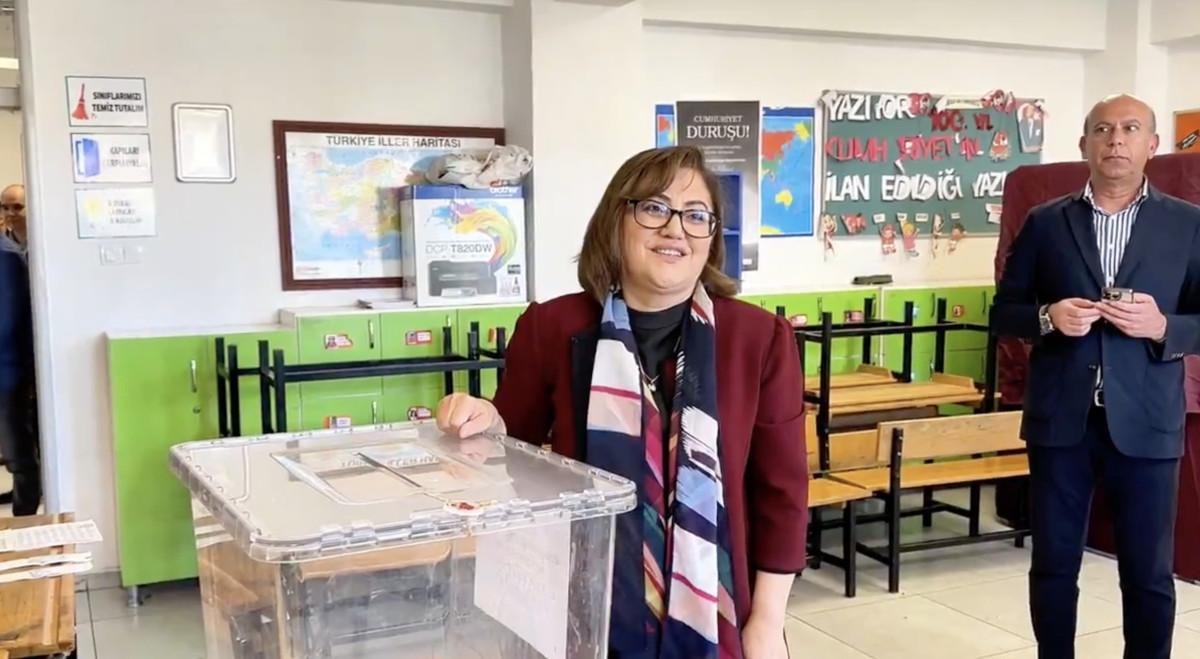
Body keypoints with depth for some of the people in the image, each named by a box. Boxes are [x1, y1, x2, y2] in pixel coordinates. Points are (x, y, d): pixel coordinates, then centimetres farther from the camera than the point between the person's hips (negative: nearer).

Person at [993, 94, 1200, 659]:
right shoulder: (1045, 223, 5)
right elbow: (1003, 313, 7)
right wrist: (1048, 317, -13)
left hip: (1145, 425, 0)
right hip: (1060, 421, 1)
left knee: (1149, 572, 8)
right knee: (1053, 565, 9)